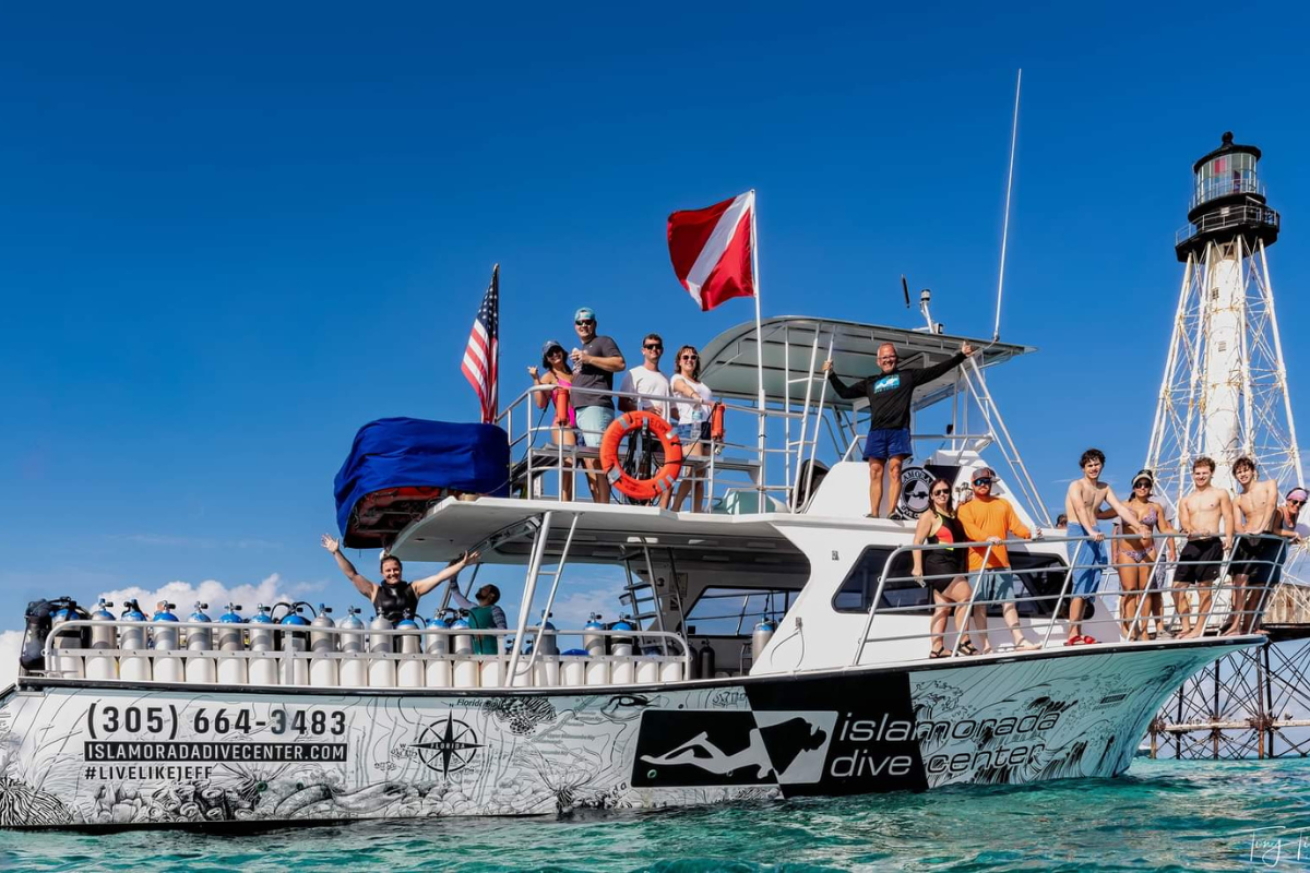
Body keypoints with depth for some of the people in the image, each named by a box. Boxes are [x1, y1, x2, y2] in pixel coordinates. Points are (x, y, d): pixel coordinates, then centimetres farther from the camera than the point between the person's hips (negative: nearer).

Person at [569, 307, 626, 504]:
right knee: (587, 461, -1)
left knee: (595, 459, -20)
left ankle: (604, 505, -26)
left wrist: (588, 359, -12)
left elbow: (620, 363, -10)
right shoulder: (579, 351, 32)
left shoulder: (603, 342, 7)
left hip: (596, 408, -9)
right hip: (579, 411, 9)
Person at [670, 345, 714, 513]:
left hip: (707, 427, 6)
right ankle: (675, 509, -20)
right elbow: (689, 393, -12)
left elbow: (710, 408, 19)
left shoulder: (701, 384, 28)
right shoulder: (677, 379, 10)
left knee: (701, 475, -1)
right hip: (690, 425, -6)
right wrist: (707, 402, -31)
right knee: (694, 471, -21)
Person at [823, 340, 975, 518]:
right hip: (876, 433, 3)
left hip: (898, 432, -3)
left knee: (894, 471, -11)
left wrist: (960, 356, 6)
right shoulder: (870, 382, 22)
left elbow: (937, 370, 11)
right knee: (875, 472, -5)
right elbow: (845, 392, 27)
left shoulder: (908, 376, 14)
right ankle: (874, 514, -8)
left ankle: (891, 513, -17)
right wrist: (831, 374, 22)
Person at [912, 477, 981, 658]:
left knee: (942, 608, 4)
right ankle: (963, 642, -9)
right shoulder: (929, 516, -5)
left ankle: (937, 649, 2)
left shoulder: (954, 515, 18)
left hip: (952, 567, 8)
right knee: (965, 596, -15)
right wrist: (918, 567, -21)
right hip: (938, 565, -8)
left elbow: (962, 539, 29)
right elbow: (917, 542, -13)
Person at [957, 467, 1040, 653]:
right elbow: (970, 529, -15)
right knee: (980, 604, -3)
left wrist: (1028, 534, -15)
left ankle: (1019, 640, 7)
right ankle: (986, 645, 1)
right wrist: (987, 538, -34)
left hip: (1002, 562, 4)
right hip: (978, 563, -4)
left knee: (1008, 601, 6)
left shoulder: (1003, 504, 18)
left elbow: (1015, 524, 7)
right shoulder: (966, 507, 2)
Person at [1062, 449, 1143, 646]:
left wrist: (1140, 528, 1)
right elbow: (1080, 509, -22)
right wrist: (1091, 532, -37)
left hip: (1095, 536, 7)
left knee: (1091, 585, 4)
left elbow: (1121, 509, 13)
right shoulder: (1076, 486, -6)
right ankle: (1073, 634, -14)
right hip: (1079, 534, -7)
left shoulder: (1105, 489, 16)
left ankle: (1079, 632, 6)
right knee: (1081, 583, -13)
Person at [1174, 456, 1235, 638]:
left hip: (1211, 544, -4)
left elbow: (1228, 517, -2)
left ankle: (1198, 629, 1)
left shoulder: (1220, 494, 9)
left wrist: (1228, 538, -19)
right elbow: (1183, 521, 4)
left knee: (1205, 586, -4)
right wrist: (1189, 529, -20)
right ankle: (1186, 628, 7)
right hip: (1192, 545, 4)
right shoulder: (1186, 501, 19)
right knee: (1178, 586, -2)